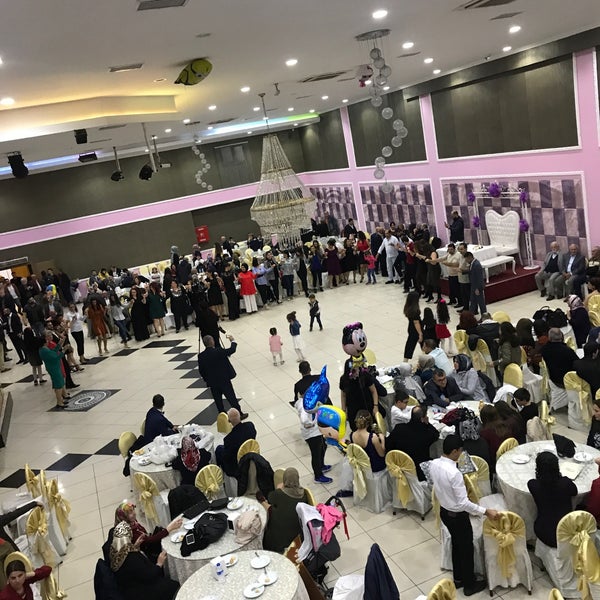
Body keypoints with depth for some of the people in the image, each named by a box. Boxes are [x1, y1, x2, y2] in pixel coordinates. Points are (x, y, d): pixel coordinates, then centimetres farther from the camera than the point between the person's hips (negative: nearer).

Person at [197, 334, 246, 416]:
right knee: (232, 398, 10)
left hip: (212, 383, 4)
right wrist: (232, 341, 6)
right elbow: (232, 350, -12)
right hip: (224, 380, -4)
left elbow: (201, 371, 0)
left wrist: (207, 379, 14)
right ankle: (239, 414, 23)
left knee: (218, 400, 17)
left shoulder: (201, 356, -8)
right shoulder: (218, 352, -23)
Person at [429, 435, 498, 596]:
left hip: (444, 511, 7)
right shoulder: (454, 473, -34)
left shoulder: (434, 464, -10)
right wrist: (486, 511, -26)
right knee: (466, 548, 15)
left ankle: (458, 579, 45)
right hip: (457, 516, -7)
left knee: (456, 544, 27)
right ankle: (469, 585, 35)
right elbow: (463, 503, -30)